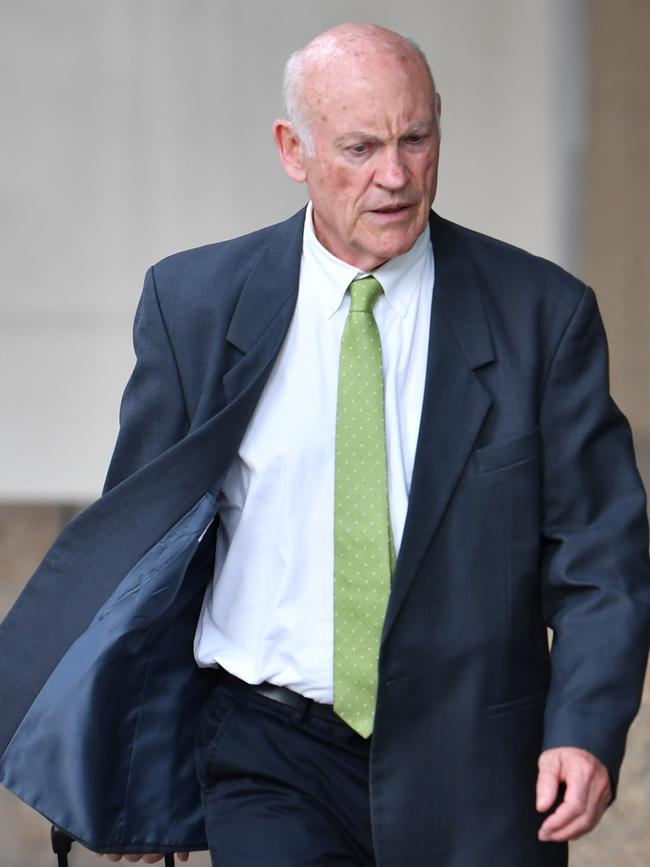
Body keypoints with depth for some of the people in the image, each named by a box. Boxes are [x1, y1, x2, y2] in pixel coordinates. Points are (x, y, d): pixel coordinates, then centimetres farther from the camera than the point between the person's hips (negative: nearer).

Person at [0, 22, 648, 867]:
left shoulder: (542, 313, 0)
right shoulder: (194, 304, 2)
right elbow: (139, 537, 8)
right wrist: (129, 761, 5)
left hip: (473, 772, 0)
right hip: (269, 760, 0)